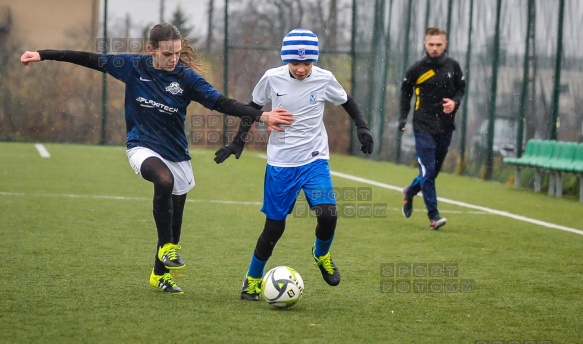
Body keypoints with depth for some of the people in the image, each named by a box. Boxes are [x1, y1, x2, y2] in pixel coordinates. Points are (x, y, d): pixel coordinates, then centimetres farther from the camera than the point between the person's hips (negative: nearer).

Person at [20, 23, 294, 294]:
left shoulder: (186, 77, -11)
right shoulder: (133, 67, -9)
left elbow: (222, 103, -15)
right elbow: (90, 60, -4)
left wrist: (261, 116, -28)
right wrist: (42, 55, -5)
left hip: (176, 154, 2)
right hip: (143, 147, -2)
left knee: (174, 219, 9)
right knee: (164, 180, -36)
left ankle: (160, 274, 33)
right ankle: (167, 245, -19)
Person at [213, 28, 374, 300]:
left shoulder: (324, 79, -7)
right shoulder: (272, 78, -9)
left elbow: (347, 102, 12)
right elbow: (253, 107, 8)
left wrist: (362, 127, -1)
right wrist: (238, 141, 4)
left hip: (315, 160, 1)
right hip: (280, 164, 0)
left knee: (328, 215, -19)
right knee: (274, 227, 2)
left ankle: (321, 254, 14)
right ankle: (252, 279, 24)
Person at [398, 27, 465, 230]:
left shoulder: (453, 66, -1)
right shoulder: (417, 69, -6)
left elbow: (461, 87, 12)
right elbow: (406, 91, 9)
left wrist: (455, 101, -9)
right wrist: (403, 117, 2)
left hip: (445, 127, 3)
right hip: (423, 127, -3)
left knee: (434, 170, 13)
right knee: (428, 171, -12)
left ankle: (410, 192, 42)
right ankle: (433, 216, -9)